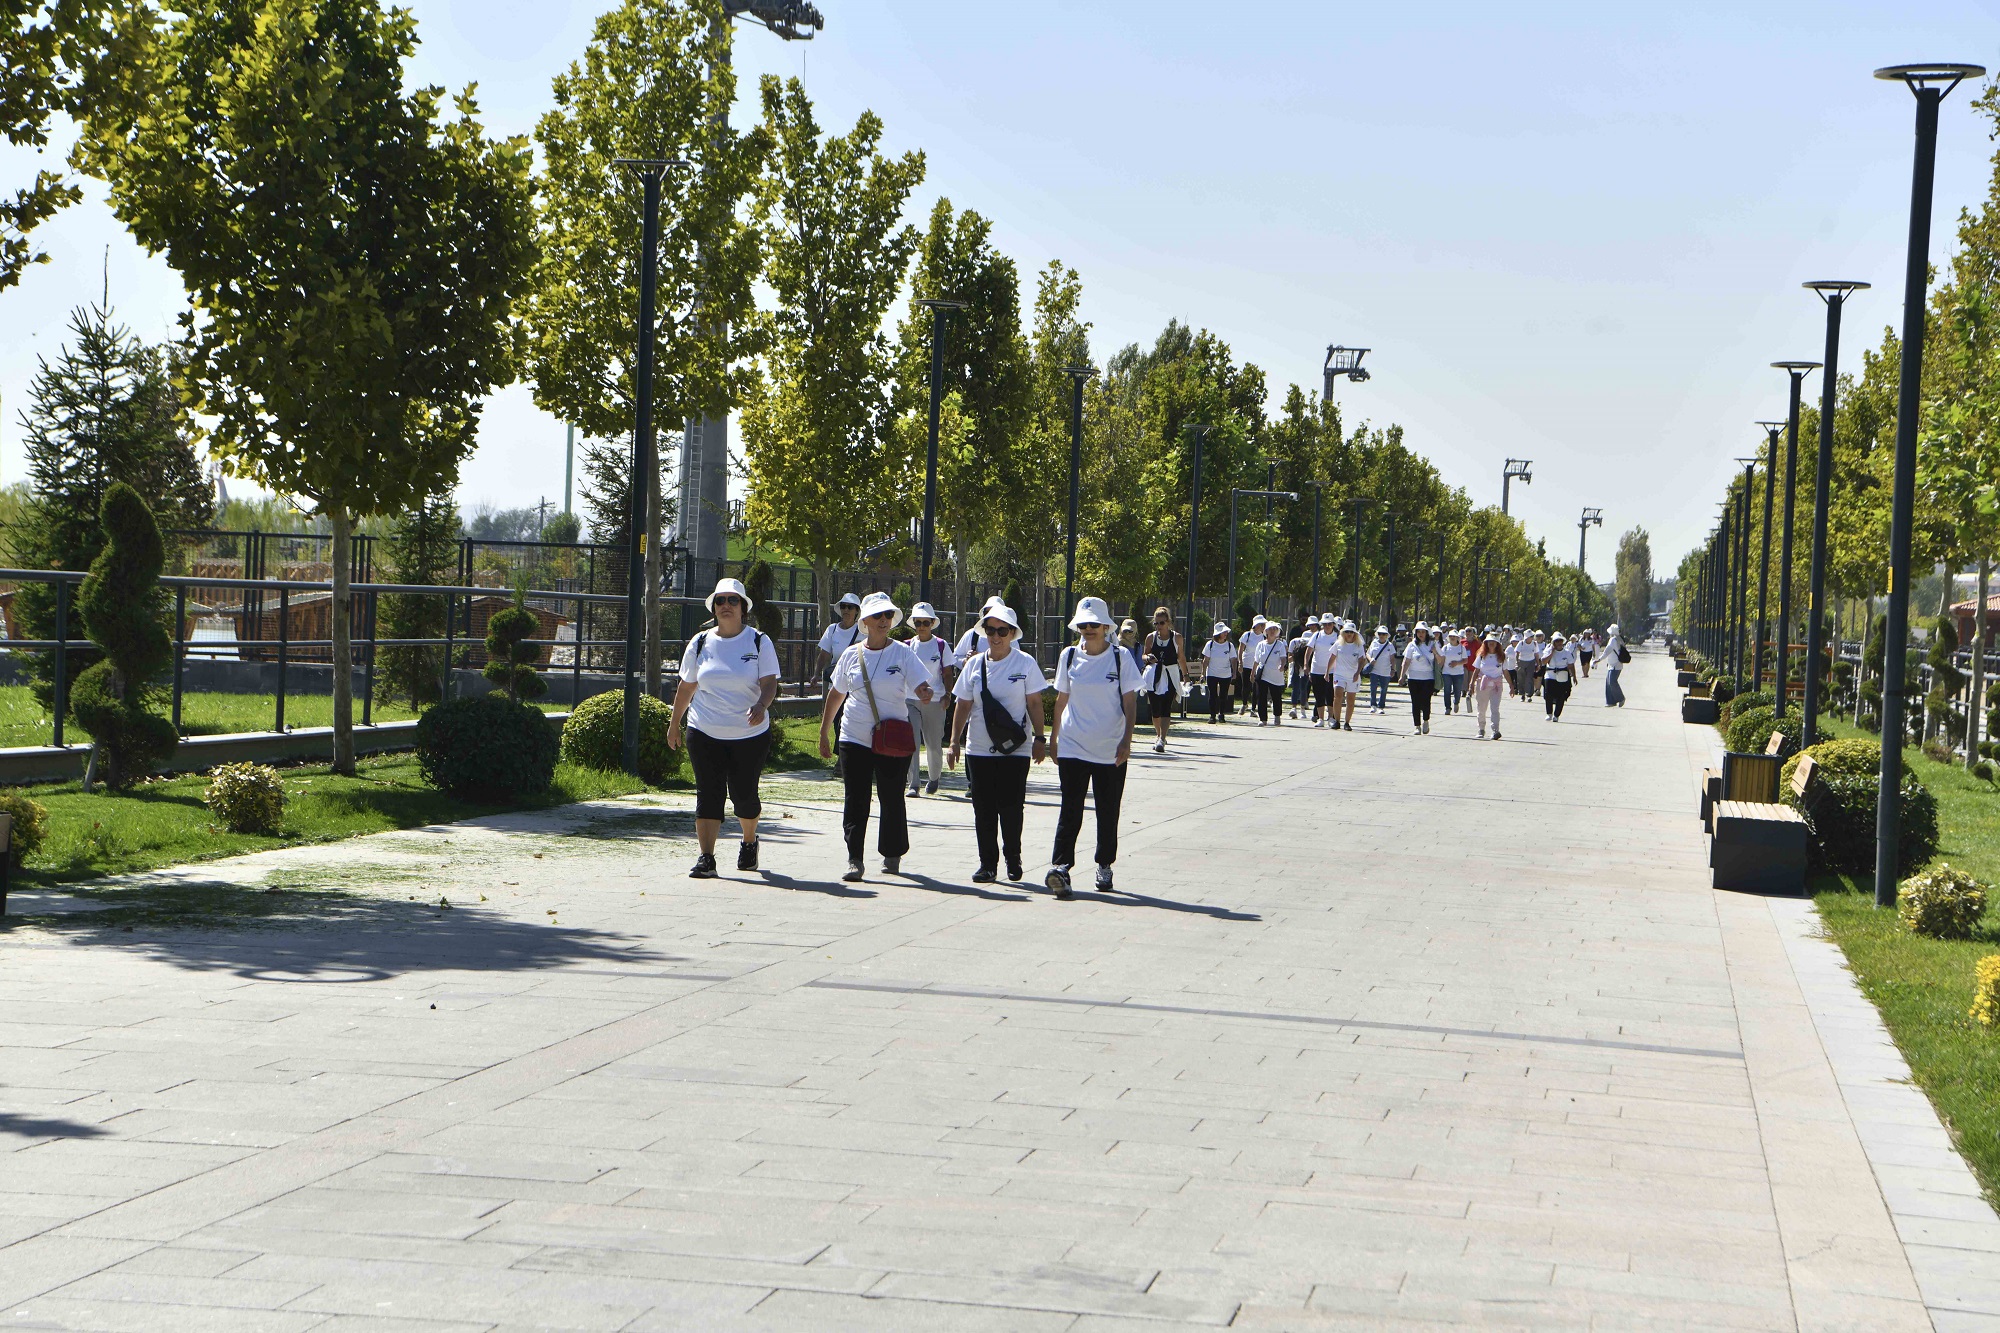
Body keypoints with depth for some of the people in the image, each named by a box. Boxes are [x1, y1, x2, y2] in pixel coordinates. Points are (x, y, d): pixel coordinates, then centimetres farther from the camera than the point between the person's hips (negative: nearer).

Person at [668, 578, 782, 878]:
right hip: (704, 733, 1)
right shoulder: (700, 643, 5)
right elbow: (686, 687, 14)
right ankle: (706, 858, -5)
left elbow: (769, 683, -8)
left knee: (744, 795, 6)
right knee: (708, 794, -6)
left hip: (750, 734, -1)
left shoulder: (759, 642, 0)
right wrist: (674, 724, 18)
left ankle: (749, 842, 35)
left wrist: (761, 705, -29)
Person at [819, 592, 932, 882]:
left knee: (891, 798, 6)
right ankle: (854, 860, -3)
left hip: (894, 741, -2)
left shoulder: (902, 653, -1)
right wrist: (824, 732, 18)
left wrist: (925, 694, -33)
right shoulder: (851, 655, 6)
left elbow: (921, 688, -8)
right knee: (856, 801, -3)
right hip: (855, 738, 2)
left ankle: (892, 856, 22)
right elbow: (836, 694, 16)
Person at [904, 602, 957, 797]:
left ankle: (934, 778, 31)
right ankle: (914, 784, -10)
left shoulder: (941, 645, 2)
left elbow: (948, 673, 3)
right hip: (910, 699, 1)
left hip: (935, 701, -1)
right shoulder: (908, 646, 7)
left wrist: (947, 695, -8)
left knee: (934, 744, 7)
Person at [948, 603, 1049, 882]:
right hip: (979, 751, 2)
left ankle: (1013, 859, 16)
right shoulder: (974, 665, 6)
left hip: (1015, 750, -2)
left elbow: (1034, 703, 1)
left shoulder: (1025, 663, -1)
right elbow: (963, 706, 10)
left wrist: (1039, 738, -3)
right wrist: (955, 741, 7)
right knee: (983, 809, 3)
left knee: (1011, 807, -1)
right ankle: (987, 863, 10)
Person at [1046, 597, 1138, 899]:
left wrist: (1127, 740, -11)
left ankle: (1104, 866, 22)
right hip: (1073, 746, 1)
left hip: (1111, 750, -1)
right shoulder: (1069, 656, 4)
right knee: (1070, 810, -9)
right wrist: (1053, 736, 13)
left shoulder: (1119, 657, -2)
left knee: (1108, 812, 8)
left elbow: (1130, 702, -2)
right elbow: (1062, 698, 12)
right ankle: (1060, 866, -17)